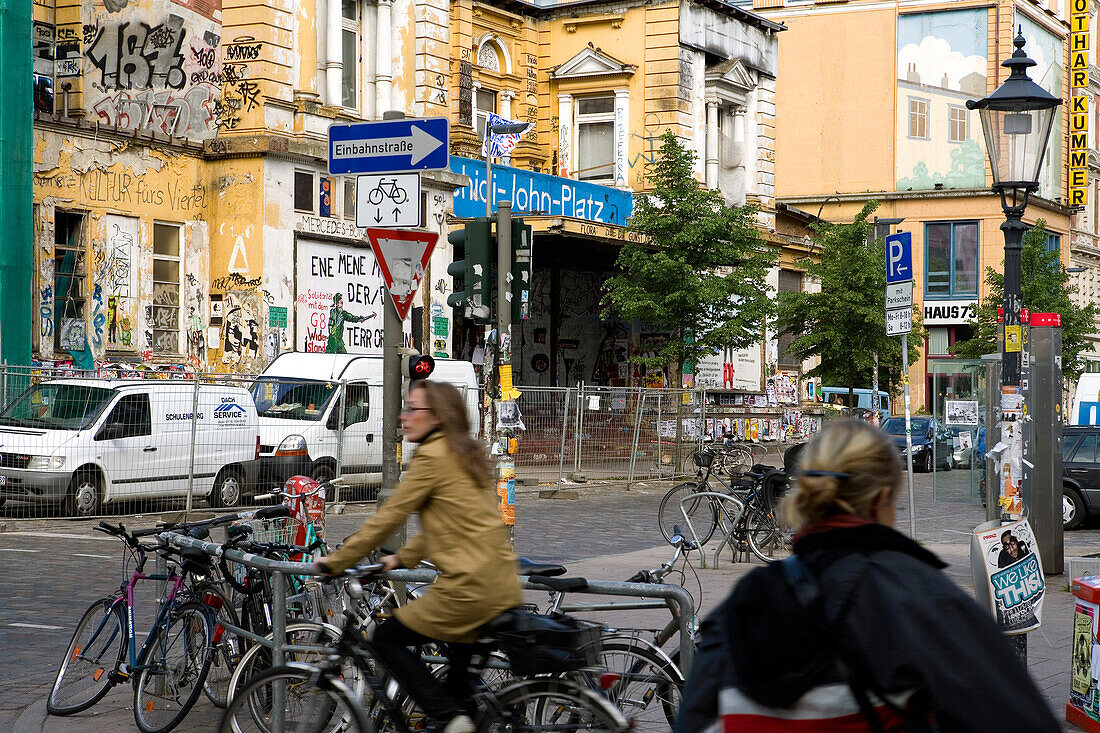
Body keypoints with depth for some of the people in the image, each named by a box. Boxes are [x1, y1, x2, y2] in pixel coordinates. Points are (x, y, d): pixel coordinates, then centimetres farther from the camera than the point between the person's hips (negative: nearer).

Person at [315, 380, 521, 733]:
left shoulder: (432, 456, -9)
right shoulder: (465, 454, 17)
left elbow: (388, 517, -7)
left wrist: (334, 562, 2)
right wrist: (402, 558, 26)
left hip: (469, 587, -9)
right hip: (503, 589, 9)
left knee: (387, 637, 6)